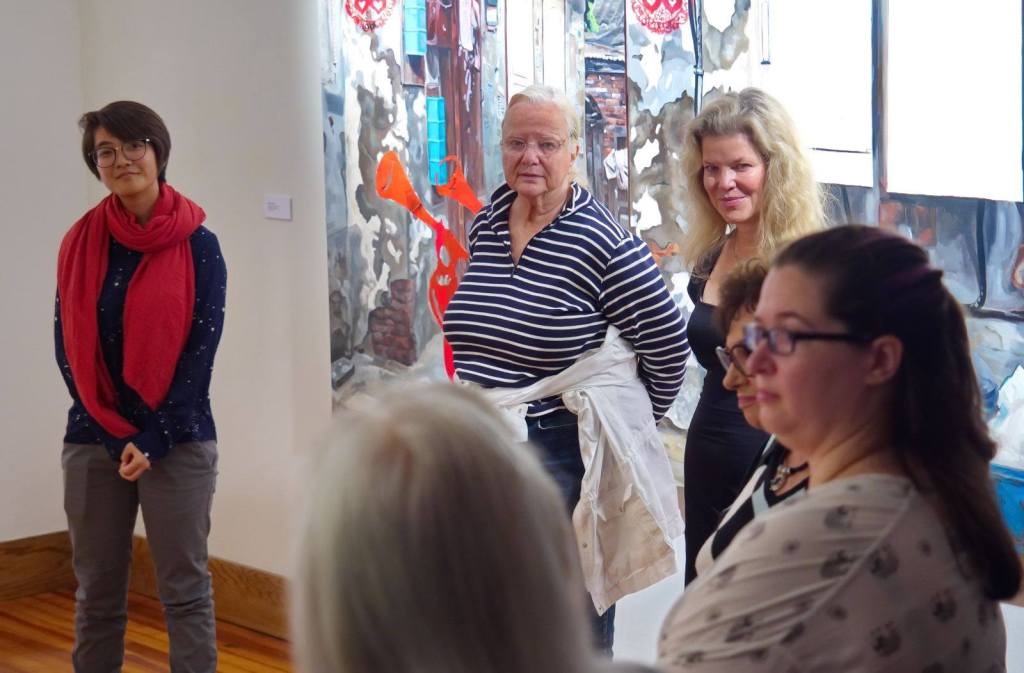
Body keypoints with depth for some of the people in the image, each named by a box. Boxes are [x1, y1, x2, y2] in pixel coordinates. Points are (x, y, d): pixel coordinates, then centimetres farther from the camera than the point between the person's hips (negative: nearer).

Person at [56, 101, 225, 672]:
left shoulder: (198, 245, -2)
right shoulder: (81, 245, 4)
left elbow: (202, 347, -5)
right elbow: (70, 350, 2)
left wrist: (153, 439, -12)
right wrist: (116, 437, -8)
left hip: (179, 441, -2)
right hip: (94, 441, 2)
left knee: (185, 591, 0)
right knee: (97, 593, 7)